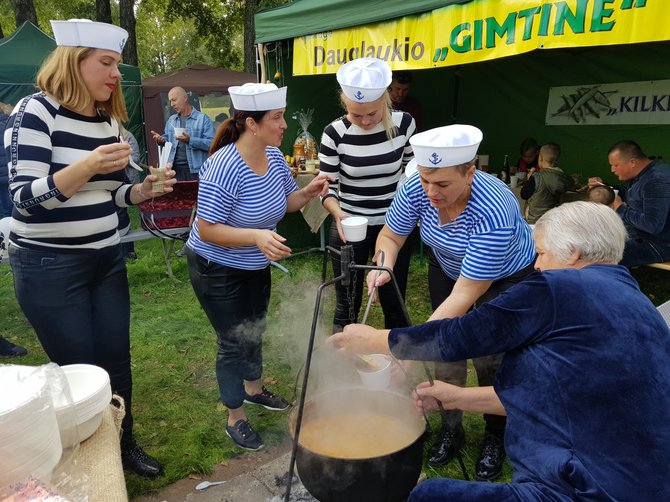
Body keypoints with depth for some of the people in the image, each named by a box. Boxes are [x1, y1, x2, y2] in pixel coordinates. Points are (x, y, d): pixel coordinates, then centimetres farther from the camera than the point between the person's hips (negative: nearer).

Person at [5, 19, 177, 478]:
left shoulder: (109, 119, 7)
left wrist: (143, 190, -6)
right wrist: (87, 166, -32)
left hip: (106, 259, 6)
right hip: (49, 266, -6)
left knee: (117, 361, 12)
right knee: (81, 370, 4)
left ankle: (125, 445, 33)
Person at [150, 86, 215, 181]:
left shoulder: (203, 118, -1)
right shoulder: (171, 120, 18)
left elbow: (211, 143, -12)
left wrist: (190, 140, -22)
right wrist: (161, 140, 3)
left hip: (195, 169, -4)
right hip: (175, 168, 5)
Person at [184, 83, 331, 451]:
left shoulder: (274, 156, -7)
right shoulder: (224, 168, -30)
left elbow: (285, 202, 7)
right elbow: (207, 230, -28)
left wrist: (307, 192, -14)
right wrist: (257, 236, -40)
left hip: (256, 266, 8)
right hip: (217, 269, -7)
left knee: (254, 330, 23)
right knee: (234, 341, 4)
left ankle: (253, 389, 49)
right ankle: (235, 419, 26)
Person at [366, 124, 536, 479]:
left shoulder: (494, 214, -41)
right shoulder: (416, 189, -27)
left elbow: (465, 296, -39)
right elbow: (390, 236, -10)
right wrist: (383, 265, -33)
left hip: (506, 277, -4)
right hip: (447, 268, 4)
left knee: (489, 355, -5)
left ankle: (496, 437, 23)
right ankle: (451, 430, 26)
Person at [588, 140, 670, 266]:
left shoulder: (657, 180, -24)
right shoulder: (637, 175, 7)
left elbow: (653, 226, -30)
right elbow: (623, 196, 25)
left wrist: (621, 209, -17)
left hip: (657, 245, -10)